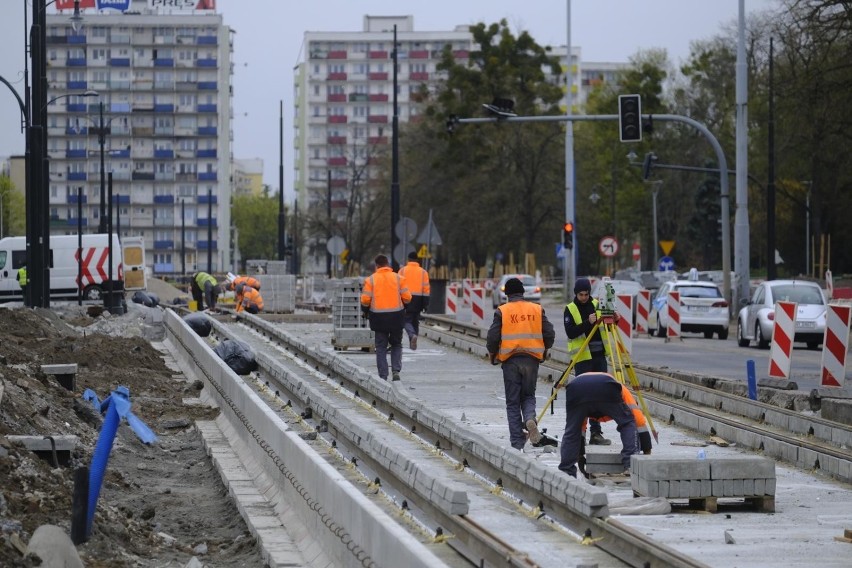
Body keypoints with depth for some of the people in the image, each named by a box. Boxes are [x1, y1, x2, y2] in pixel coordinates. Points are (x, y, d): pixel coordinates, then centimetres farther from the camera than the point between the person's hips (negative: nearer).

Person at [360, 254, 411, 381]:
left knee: (381, 347, 8)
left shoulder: (370, 280, -4)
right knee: (396, 345, 16)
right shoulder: (398, 278, -1)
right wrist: (403, 306, 18)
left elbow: (365, 300, -7)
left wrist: (366, 310, 13)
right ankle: (396, 370, -2)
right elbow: (407, 297, -3)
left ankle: (383, 375, 4)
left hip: (378, 317, -1)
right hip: (396, 317, 1)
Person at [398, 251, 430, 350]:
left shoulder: (403, 270, 0)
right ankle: (412, 344, 17)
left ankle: (412, 335, -28)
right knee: (415, 321, 14)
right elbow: (426, 288, 0)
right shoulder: (423, 272, 3)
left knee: (407, 320, 1)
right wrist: (425, 303, 3)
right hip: (418, 300, 2)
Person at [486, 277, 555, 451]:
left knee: (513, 402, 7)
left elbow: (493, 337, -7)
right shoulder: (537, 309, 4)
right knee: (528, 396, 17)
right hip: (531, 359, 2)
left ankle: (517, 442, 4)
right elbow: (549, 334, 2)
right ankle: (530, 419, -16)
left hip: (510, 359, -2)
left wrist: (493, 355, 12)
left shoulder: (502, 311, -3)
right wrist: (543, 350, 21)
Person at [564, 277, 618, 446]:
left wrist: (614, 320, -7)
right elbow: (570, 332, -14)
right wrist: (587, 323, -24)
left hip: (599, 355, 5)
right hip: (582, 357, -5)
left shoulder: (597, 305, 9)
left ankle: (596, 432, 8)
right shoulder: (570, 309, -3)